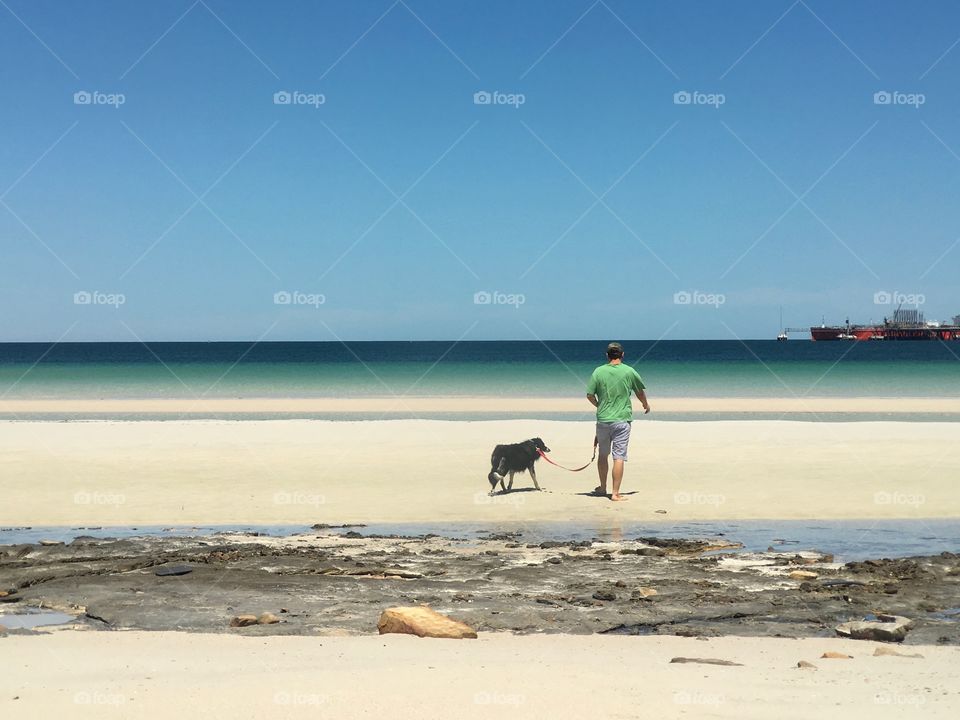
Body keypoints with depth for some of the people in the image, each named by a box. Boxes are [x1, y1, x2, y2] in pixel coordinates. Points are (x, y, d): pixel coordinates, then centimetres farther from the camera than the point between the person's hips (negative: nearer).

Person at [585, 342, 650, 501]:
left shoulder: (599, 372, -2)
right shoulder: (629, 371, -2)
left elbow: (590, 395, 0)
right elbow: (640, 392, 13)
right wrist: (646, 405, 33)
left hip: (603, 419, 2)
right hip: (622, 419, -2)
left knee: (603, 455, 17)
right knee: (619, 457, -2)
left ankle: (603, 488, 30)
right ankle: (615, 493, -5)